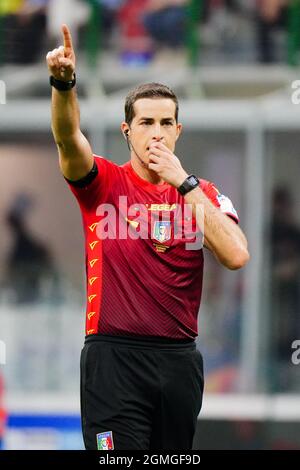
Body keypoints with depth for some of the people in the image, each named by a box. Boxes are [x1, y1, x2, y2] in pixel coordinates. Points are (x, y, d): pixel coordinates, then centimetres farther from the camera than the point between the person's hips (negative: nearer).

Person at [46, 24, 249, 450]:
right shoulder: (103, 183, 3)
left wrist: (184, 182, -10)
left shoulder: (203, 194, 9)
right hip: (115, 355, -3)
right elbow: (68, 138, -18)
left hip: (180, 359, 3)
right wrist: (63, 83, -38)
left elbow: (236, 255, -9)